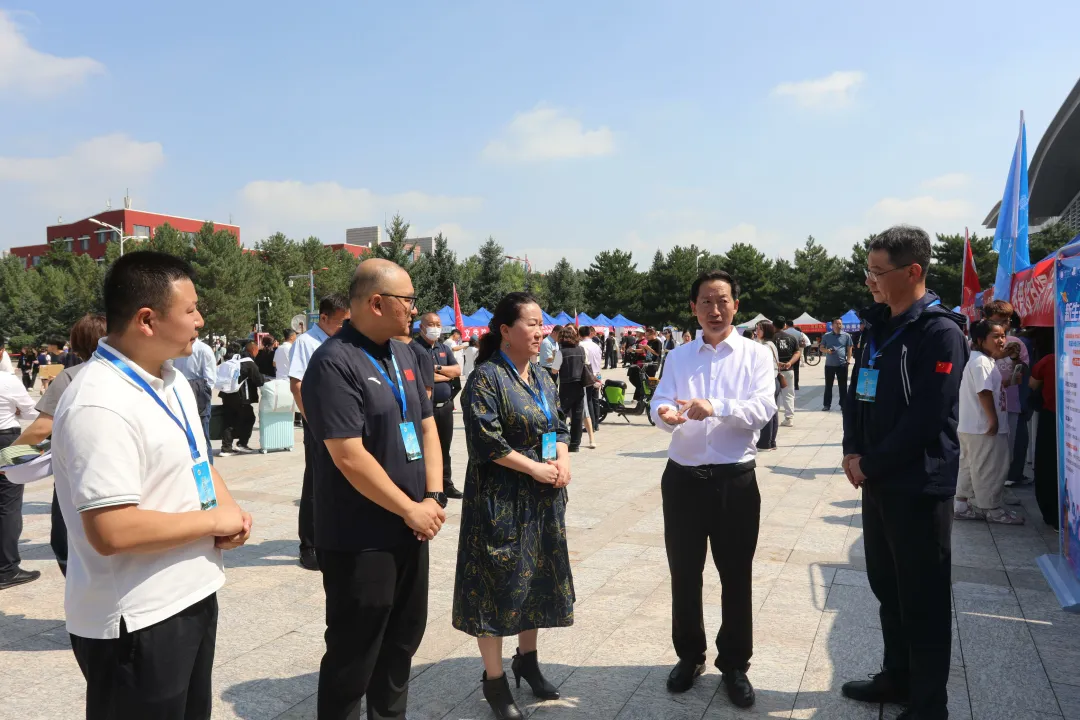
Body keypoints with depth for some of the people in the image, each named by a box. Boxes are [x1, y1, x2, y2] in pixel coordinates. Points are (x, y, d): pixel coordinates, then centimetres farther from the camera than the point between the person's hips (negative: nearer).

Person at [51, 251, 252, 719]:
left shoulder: (173, 381, 6)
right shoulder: (100, 405, -25)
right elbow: (111, 532, -30)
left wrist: (228, 506, -2)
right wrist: (213, 521, -18)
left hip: (192, 596, 9)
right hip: (136, 623, -9)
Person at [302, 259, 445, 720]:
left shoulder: (403, 354, 8)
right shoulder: (334, 363, -18)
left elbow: (426, 426, 11)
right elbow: (349, 457, -23)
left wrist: (434, 497, -1)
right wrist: (411, 509, -15)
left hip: (410, 530, 8)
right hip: (359, 539, -8)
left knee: (403, 640, 20)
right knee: (354, 653, 7)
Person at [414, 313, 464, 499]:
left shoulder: (444, 348, 14)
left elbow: (457, 371, 5)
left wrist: (438, 368, -11)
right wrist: (447, 375, -6)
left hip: (446, 406, 7)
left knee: (444, 447, 16)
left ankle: (446, 485, 26)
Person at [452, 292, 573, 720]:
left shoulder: (542, 378, 10)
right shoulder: (486, 378, -13)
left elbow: (559, 427, 14)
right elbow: (486, 441, -20)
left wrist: (563, 461, -5)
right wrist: (535, 468, -18)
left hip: (543, 499, 8)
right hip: (500, 500, -7)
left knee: (536, 578, 16)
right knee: (498, 583, 2)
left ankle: (527, 659, 35)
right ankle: (494, 679, 17)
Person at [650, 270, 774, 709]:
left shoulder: (756, 354, -1)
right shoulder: (678, 357, 7)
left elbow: (763, 408, -15)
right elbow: (660, 403, -5)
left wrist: (715, 407, -31)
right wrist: (665, 414, -28)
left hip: (735, 479, -2)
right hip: (683, 478, 2)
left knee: (736, 576, 10)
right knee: (684, 573, 14)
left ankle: (734, 664, 29)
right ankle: (689, 656, 34)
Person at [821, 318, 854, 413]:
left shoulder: (846, 336, 3)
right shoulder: (826, 336, 4)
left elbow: (850, 348, 6)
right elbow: (821, 347, 9)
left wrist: (848, 359, -4)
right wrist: (827, 350, -12)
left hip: (842, 364, -1)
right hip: (829, 364, 1)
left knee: (843, 386, 3)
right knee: (828, 386, 6)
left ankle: (843, 405, 10)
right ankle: (826, 405, 13)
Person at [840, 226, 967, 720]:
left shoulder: (940, 332, -15)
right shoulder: (878, 328, 10)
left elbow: (925, 420, -21)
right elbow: (857, 394, 13)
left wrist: (870, 464, -13)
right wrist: (853, 452, -2)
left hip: (919, 487, -8)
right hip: (878, 481, 8)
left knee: (923, 601, 4)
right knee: (887, 587, 18)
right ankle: (898, 678, 34)